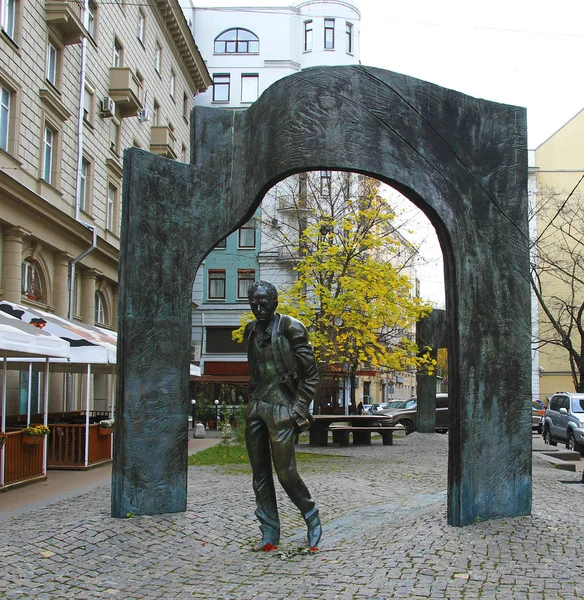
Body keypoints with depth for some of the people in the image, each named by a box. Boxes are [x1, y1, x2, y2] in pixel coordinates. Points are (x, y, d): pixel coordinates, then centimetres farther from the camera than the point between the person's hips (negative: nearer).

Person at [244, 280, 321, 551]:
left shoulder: (290, 328, -7)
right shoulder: (251, 330, 12)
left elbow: (310, 374, -5)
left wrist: (300, 409, -10)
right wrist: (252, 401, 16)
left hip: (281, 409, -6)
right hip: (255, 408, 7)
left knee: (286, 473, -9)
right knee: (260, 474, 7)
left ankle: (312, 518, 16)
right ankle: (270, 535, 15)